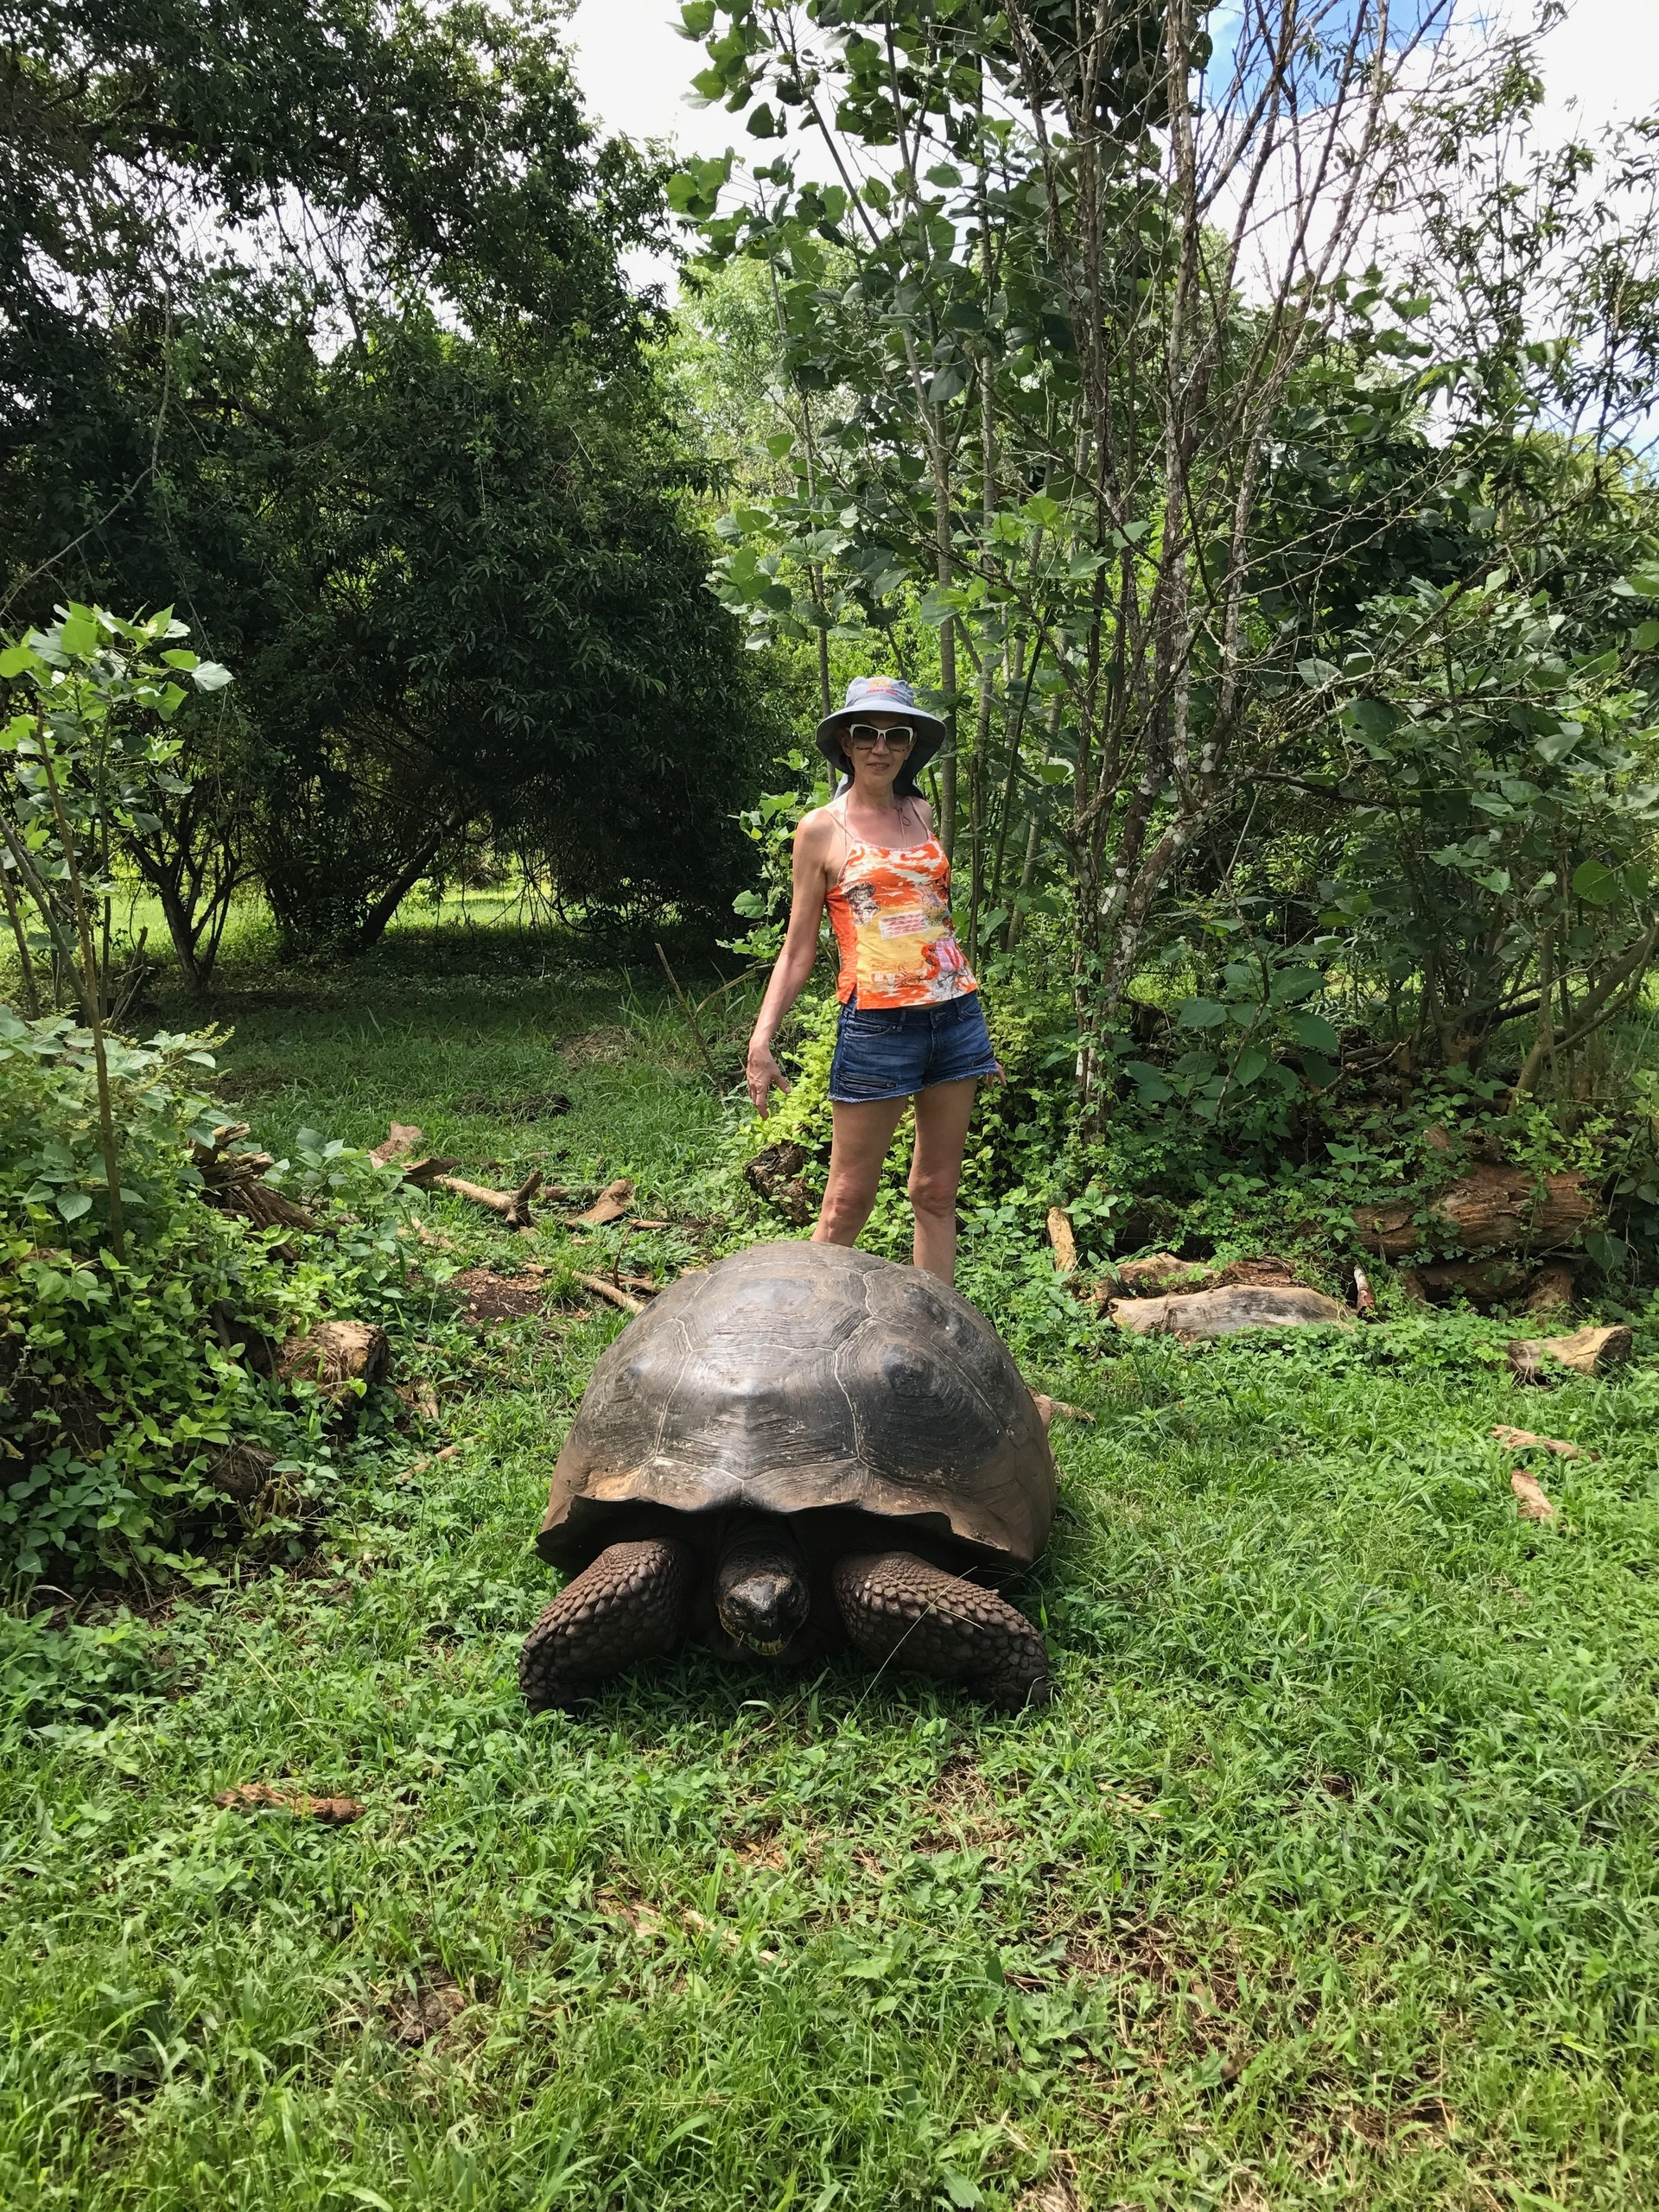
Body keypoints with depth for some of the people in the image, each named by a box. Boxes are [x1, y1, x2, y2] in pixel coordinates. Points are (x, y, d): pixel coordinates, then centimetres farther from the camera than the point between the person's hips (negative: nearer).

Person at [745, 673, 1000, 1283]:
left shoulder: (921, 813, 13)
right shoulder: (821, 829, 0)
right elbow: (798, 949, 1)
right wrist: (761, 1038, -10)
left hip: (955, 1017, 5)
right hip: (877, 1026, -5)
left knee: (937, 1193, 10)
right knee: (848, 1201, -1)